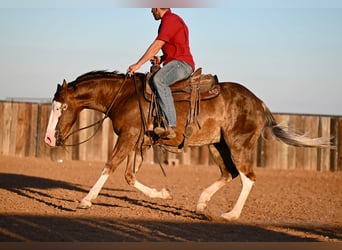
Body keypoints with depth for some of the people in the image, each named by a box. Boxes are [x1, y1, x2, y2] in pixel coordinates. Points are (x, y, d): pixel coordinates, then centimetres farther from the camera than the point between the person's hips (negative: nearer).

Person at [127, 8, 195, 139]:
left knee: (158, 80, -33)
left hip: (182, 64, -11)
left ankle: (171, 126, -39)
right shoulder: (170, 20, 23)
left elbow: (156, 45, -16)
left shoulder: (170, 20, -10)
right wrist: (161, 59, 9)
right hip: (174, 64, 11)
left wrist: (138, 64, -13)